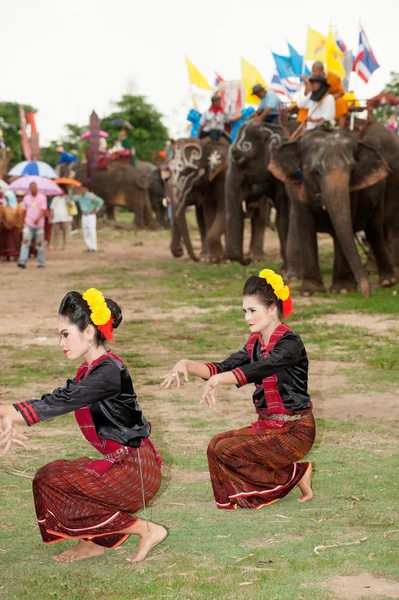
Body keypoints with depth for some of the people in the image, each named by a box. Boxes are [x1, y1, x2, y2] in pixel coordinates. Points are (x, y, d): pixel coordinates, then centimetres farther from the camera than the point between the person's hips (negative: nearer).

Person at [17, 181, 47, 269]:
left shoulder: (42, 197, -2)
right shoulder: (26, 198, 9)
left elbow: (43, 210, -11)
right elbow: (25, 211, 17)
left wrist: (38, 219, -27)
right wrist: (25, 221, 13)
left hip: (39, 224, -2)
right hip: (28, 224, 2)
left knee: (40, 244, 5)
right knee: (25, 242, -11)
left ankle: (41, 263, 15)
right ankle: (22, 262, -17)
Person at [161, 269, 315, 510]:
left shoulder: (290, 343, -18)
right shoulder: (255, 344, 9)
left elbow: (257, 370, -35)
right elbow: (224, 368, 1)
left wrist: (217, 381, -50)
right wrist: (187, 365, -17)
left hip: (294, 430, -8)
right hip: (267, 425, 8)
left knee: (228, 451, -16)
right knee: (217, 445, -6)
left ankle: (293, 475, -2)